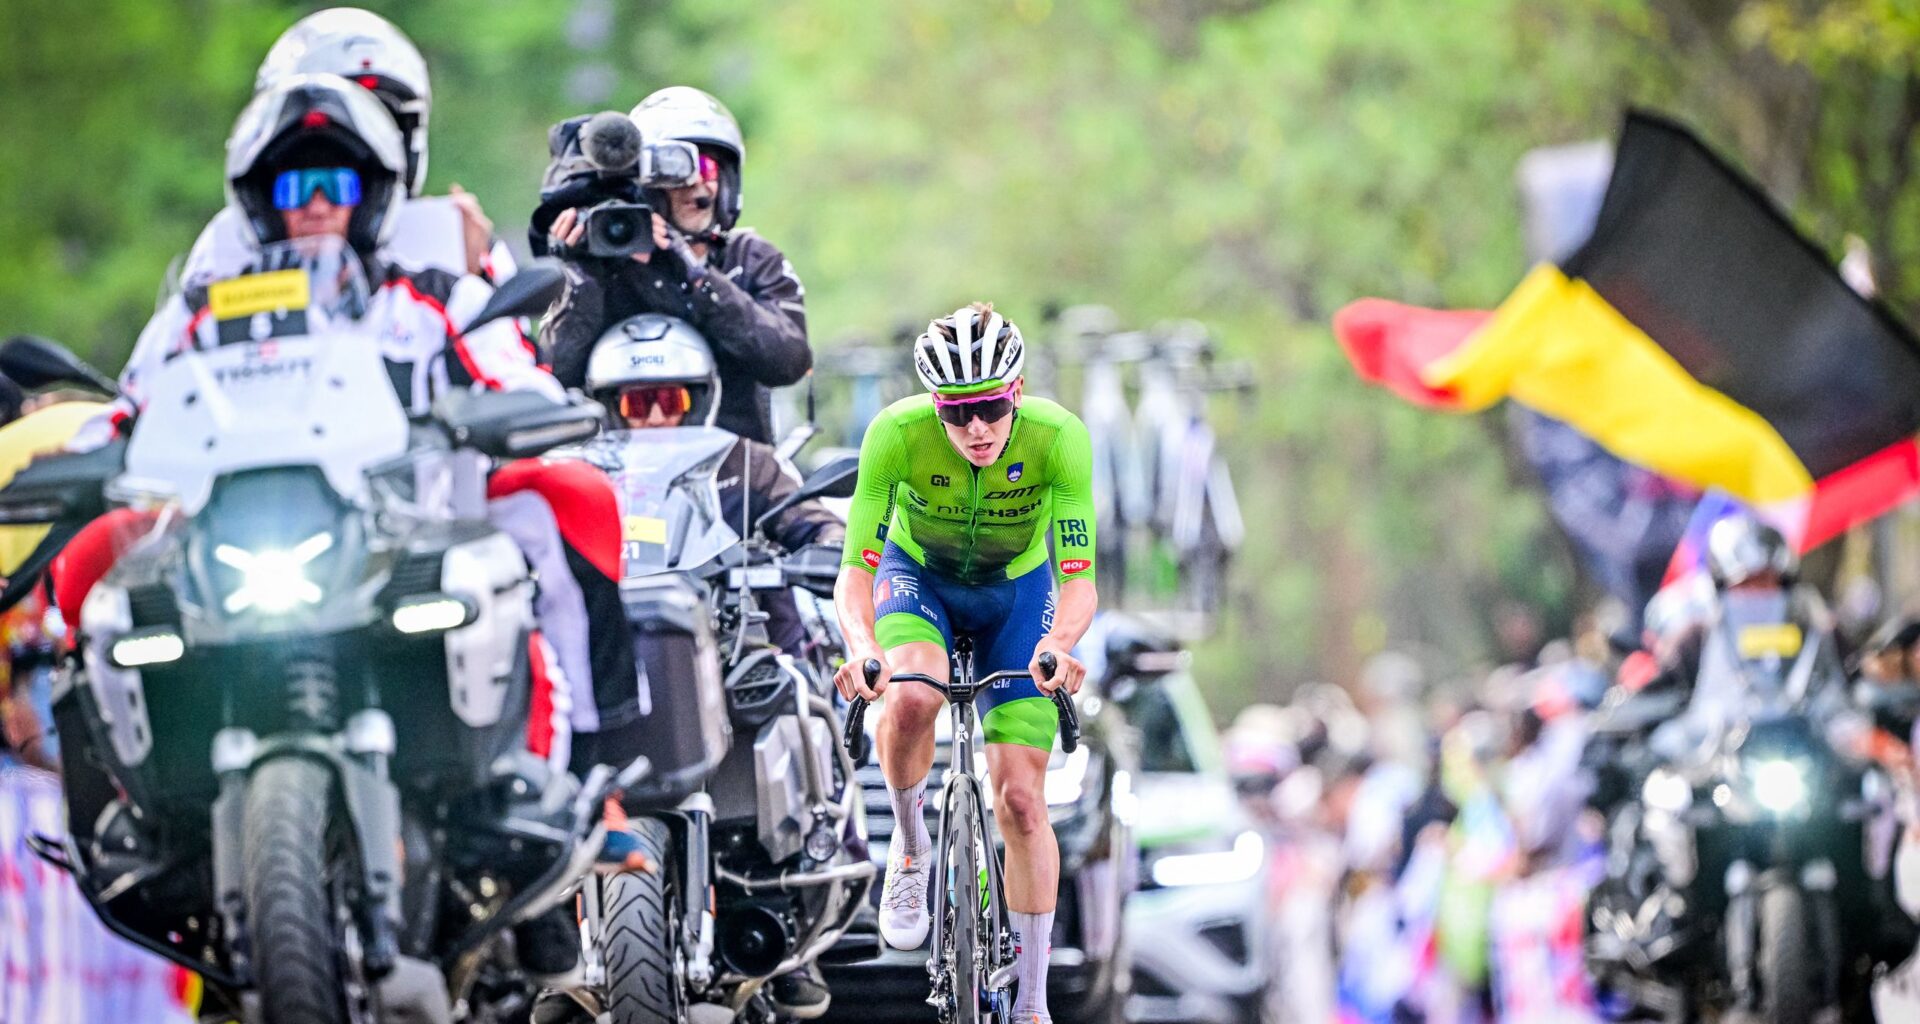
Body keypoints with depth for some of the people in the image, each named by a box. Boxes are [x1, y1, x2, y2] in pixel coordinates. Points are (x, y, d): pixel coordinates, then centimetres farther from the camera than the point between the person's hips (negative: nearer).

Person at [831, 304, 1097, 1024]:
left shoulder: (1059, 437, -32)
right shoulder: (897, 433, -33)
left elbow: (1079, 579, -31)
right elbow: (855, 569, -31)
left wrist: (1057, 643, -52)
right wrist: (861, 645, -52)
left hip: (1018, 589, 1)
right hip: (919, 577, -1)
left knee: (1021, 802, -5)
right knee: (911, 699, -35)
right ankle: (911, 849, -6)